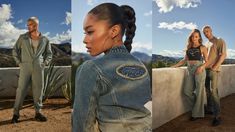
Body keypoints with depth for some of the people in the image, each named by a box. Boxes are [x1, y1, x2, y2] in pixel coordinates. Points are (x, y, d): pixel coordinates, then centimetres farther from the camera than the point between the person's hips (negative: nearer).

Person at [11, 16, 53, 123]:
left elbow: (49, 54, 14)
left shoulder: (44, 40, 6)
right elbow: (15, 50, 11)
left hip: (38, 68, 1)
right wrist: (18, 62, 2)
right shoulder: (23, 38, 6)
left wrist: (44, 63, 2)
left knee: (38, 90, 4)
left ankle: (38, 112, 14)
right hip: (25, 67, 0)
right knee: (21, 90, -3)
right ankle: (16, 113, 6)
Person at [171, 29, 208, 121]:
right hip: (191, 71, 5)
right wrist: (174, 66, 12)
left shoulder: (202, 48, 2)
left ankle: (198, 113, 12)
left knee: (199, 91, 1)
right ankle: (199, 104, 26)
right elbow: (185, 60, 17)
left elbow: (206, 61, 3)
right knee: (187, 91, 1)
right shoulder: (189, 48, 13)